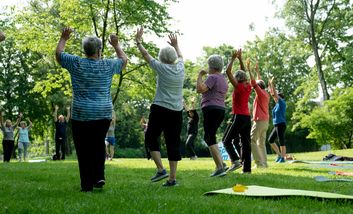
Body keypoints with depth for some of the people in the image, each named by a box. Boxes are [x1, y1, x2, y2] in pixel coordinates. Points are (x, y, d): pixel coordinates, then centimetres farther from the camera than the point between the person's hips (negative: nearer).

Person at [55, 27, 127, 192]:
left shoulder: (76, 64, -3)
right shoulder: (107, 66, 0)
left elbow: (58, 54, 14)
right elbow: (123, 60, 20)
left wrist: (63, 39, 28)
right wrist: (116, 45, 32)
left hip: (81, 115, -2)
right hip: (104, 114, 2)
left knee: (84, 149, 4)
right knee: (99, 144, 20)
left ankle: (87, 185, 5)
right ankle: (99, 176, 9)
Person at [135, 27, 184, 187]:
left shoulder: (162, 68, -6)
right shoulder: (180, 67, 6)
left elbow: (146, 55, 5)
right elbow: (180, 56, 29)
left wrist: (138, 41, 17)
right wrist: (176, 45, 45)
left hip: (160, 109, -4)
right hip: (177, 112, 5)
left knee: (151, 138, 10)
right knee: (173, 143, 5)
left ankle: (161, 169, -1)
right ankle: (172, 178, 5)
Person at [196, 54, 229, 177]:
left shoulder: (212, 77, -9)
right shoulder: (223, 80, 20)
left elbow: (199, 89, -22)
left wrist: (200, 76, -10)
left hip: (211, 110, -10)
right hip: (221, 110, 10)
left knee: (210, 139, -8)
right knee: (209, 137, 17)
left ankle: (220, 168, -14)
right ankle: (221, 163, 9)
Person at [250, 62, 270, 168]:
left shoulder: (261, 93, -9)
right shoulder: (266, 94, 13)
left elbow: (253, 83, -15)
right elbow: (260, 82, 27)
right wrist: (257, 71, 32)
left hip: (259, 121, -9)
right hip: (265, 121, 9)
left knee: (252, 141, -7)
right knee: (261, 143, 11)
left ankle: (259, 163, -14)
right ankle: (264, 162, 8)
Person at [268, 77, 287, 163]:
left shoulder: (282, 103, -6)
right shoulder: (277, 104, 14)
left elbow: (275, 94, -12)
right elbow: (272, 94, 17)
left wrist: (272, 84, -10)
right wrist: (269, 85, 14)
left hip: (281, 125, -9)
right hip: (276, 125, 9)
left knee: (281, 141, -6)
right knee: (270, 140, 11)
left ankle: (283, 157, -2)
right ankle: (279, 155, 18)